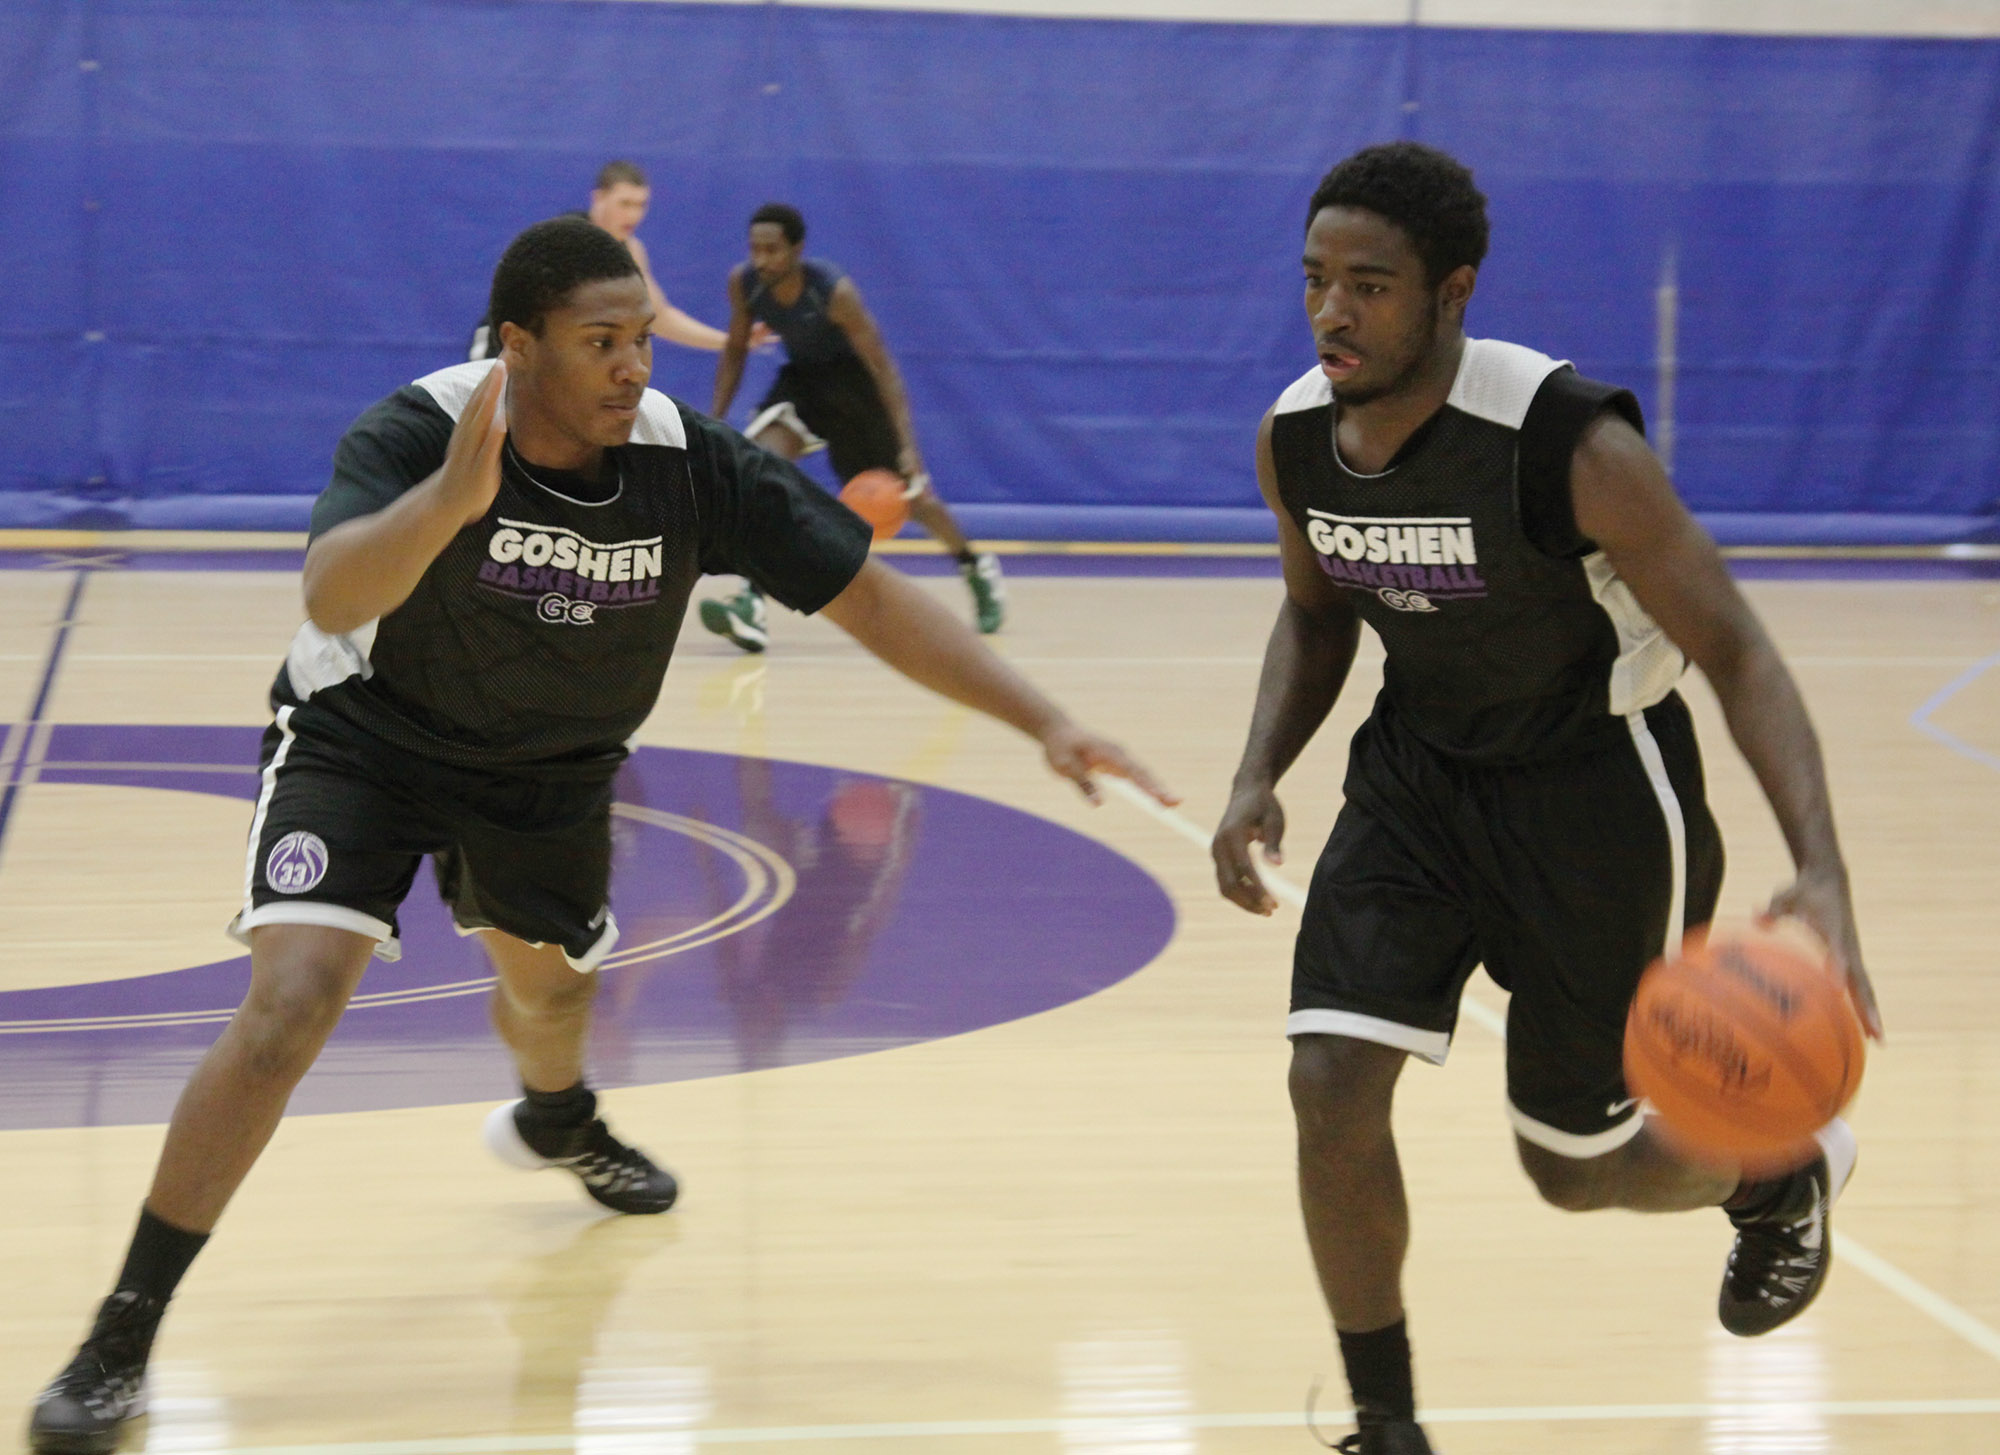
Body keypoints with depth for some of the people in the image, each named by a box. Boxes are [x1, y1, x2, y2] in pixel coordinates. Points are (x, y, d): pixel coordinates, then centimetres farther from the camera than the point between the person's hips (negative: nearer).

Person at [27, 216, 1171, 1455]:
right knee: (290, 1005, -21)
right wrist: (455, 496, -68)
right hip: (366, 741, -4)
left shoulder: (690, 465, -23)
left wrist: (1045, 721, -27)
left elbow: (871, 597, -19)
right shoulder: (421, 433, -31)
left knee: (550, 982, 25)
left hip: (551, 771, 4)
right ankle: (122, 1340, -11)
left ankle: (556, 1123, 65)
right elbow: (332, 597, -49)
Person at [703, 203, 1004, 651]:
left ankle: (976, 567, 40)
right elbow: (735, 351, -1)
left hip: (853, 379, -3)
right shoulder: (743, 283, -20)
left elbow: (882, 367, -26)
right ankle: (752, 601, -32)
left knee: (908, 493, 9)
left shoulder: (835, 293, -32)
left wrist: (907, 446, -31)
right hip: (801, 378, 3)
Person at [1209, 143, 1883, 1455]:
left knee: (1572, 1166, 6)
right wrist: (1259, 779, -6)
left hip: (1593, 787, -5)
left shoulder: (1572, 445, -29)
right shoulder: (1295, 439, -10)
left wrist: (1823, 875, -38)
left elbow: (1737, 654, -25)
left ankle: (1788, 1174, 41)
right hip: (1419, 769, 5)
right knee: (1332, 1087, -12)